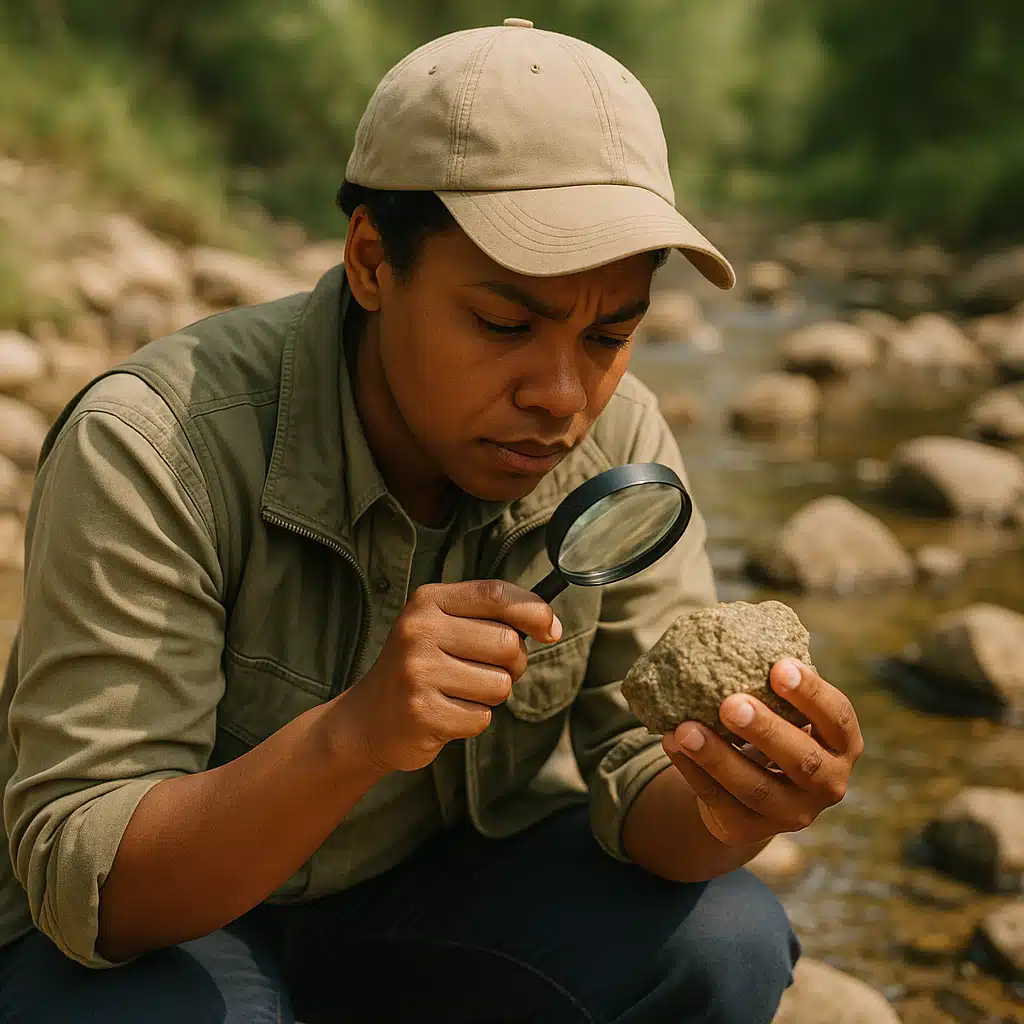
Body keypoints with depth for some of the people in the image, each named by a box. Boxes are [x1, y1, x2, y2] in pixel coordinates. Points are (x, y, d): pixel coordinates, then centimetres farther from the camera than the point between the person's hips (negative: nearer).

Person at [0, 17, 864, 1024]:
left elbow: (638, 766, -11)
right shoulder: (152, 448, -28)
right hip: (149, 927, -3)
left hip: (434, 883, 4)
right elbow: (82, 882, -29)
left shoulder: (617, 447, -14)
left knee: (725, 942, -19)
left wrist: (727, 805, -36)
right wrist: (354, 734, -46)